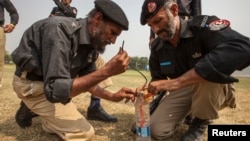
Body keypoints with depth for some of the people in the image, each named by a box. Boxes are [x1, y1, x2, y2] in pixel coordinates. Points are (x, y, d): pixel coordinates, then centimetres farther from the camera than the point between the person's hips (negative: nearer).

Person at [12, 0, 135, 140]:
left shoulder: (92, 46, -6)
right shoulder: (60, 29, -31)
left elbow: (86, 81, 5)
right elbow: (56, 90, -38)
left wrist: (112, 96, -11)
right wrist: (106, 71, -41)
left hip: (50, 83, 8)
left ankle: (32, 109, 21)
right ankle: (32, 108, 4)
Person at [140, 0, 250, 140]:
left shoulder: (203, 25, -25)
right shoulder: (157, 47, -6)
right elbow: (158, 78, 4)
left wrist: (177, 82, -51)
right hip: (182, 91, 4)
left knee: (208, 74, -38)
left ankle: (201, 123, -7)